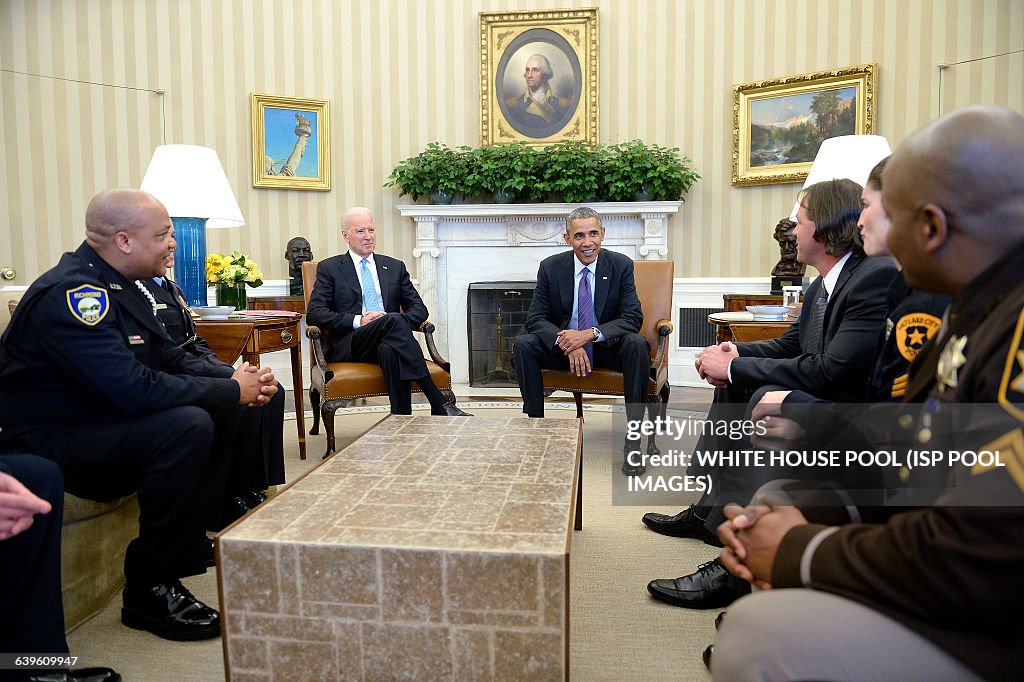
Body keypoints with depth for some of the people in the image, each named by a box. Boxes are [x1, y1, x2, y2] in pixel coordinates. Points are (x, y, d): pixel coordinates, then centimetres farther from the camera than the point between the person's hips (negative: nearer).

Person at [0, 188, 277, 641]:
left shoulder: (122, 285, 7)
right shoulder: (71, 294, -24)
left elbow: (171, 359, 9)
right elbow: (135, 388, -34)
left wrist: (238, 383, -9)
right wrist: (231, 391, -23)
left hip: (105, 422, 9)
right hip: (52, 446, -9)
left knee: (259, 399, 2)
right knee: (188, 424, -34)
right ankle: (149, 591, -18)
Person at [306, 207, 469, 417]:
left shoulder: (395, 267, 21)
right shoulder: (329, 268, 12)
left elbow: (419, 309, 16)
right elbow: (314, 314, 0)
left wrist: (400, 323, -8)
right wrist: (358, 321, -13)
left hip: (387, 343, 2)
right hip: (349, 345, -2)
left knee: (390, 350, -37)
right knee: (393, 320, -33)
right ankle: (440, 404, -38)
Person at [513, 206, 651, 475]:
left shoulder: (621, 265, -8)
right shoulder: (551, 267, -6)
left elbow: (633, 318, -13)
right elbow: (535, 318, -9)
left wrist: (590, 334, -30)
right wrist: (566, 342, -28)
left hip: (607, 347, -1)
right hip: (562, 348, 1)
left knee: (638, 344, -32)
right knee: (523, 345, -25)